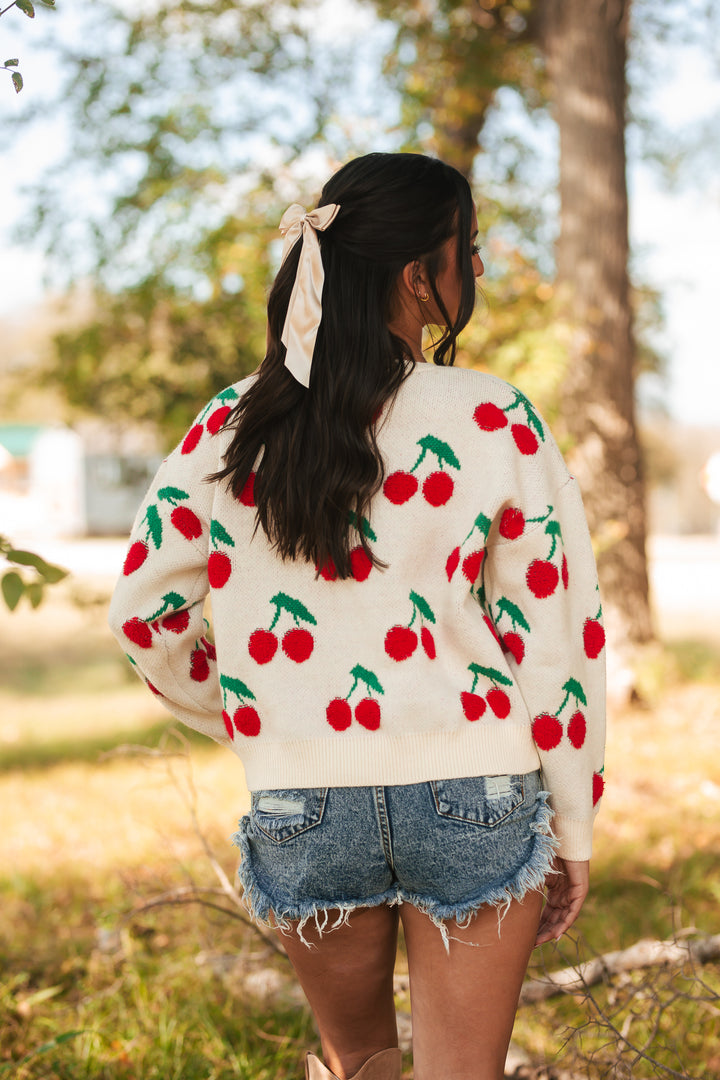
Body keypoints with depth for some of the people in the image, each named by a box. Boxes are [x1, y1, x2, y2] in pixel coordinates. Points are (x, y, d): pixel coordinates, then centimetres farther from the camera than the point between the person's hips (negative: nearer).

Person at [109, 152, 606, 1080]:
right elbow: (556, 636, -5)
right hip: (473, 796, -2)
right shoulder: (494, 421, -7)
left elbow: (142, 610, 5)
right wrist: (572, 829, 4)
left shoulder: (233, 425, 0)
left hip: (300, 807, 3)